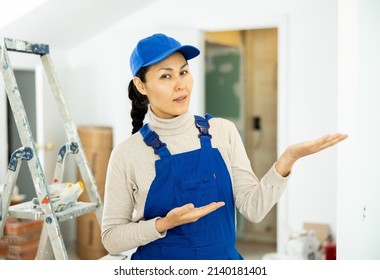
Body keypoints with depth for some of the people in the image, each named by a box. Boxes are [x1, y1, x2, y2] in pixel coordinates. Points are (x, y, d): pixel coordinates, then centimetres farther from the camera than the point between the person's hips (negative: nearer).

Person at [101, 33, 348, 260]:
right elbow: (112, 238, -7)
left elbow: (253, 209, -11)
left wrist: (287, 159, -24)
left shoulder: (223, 131, -5)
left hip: (224, 259, 2)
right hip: (159, 267, -2)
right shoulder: (128, 154, -11)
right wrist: (165, 224, -22)